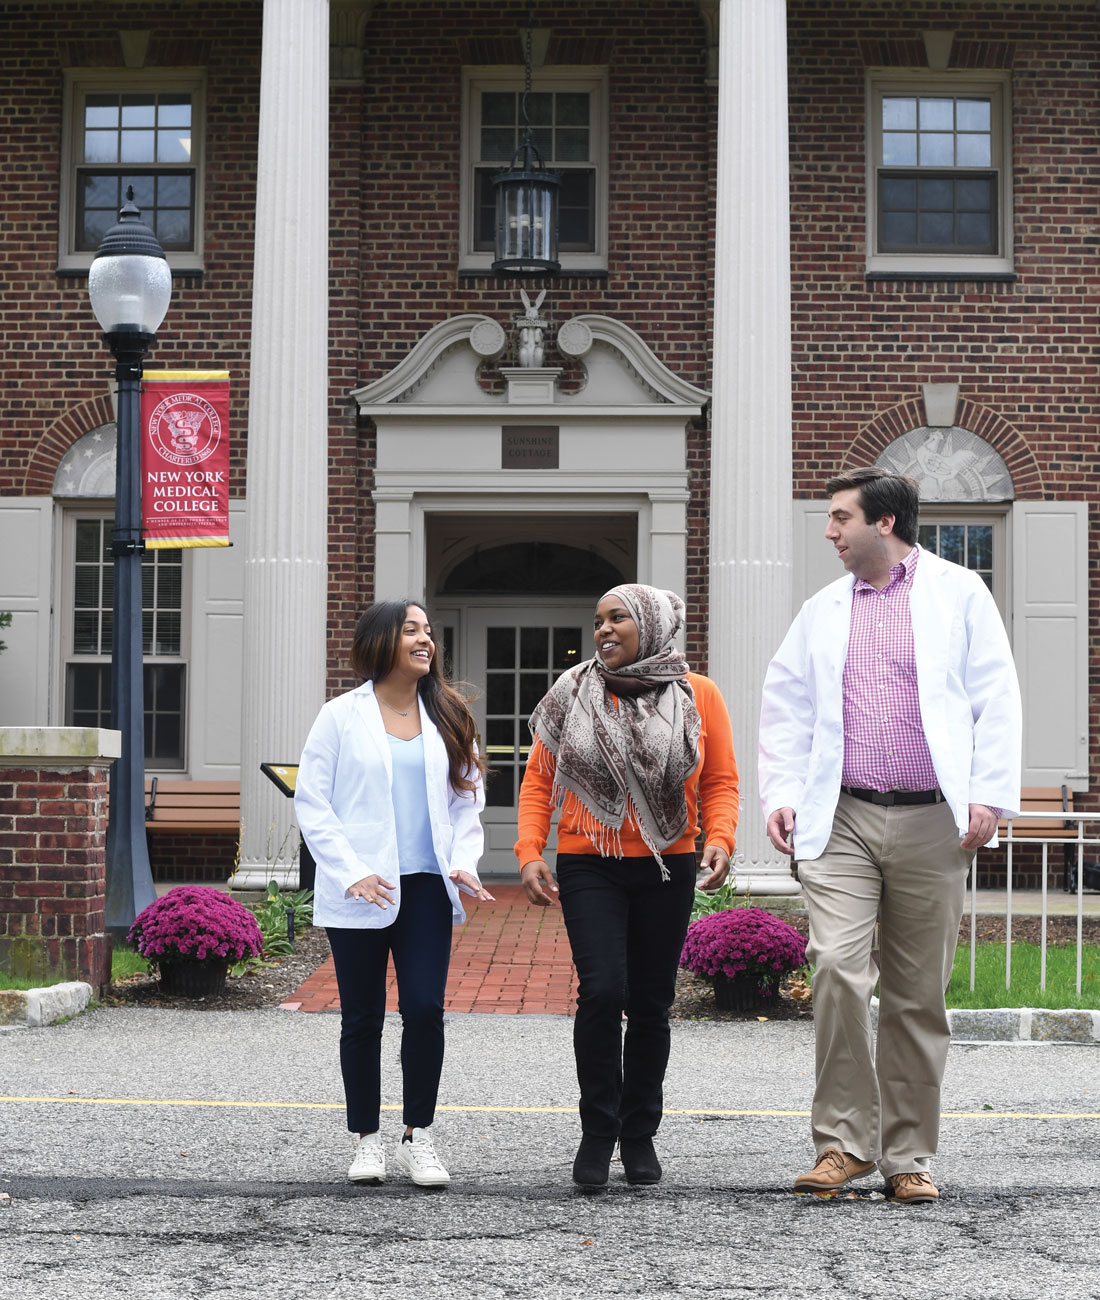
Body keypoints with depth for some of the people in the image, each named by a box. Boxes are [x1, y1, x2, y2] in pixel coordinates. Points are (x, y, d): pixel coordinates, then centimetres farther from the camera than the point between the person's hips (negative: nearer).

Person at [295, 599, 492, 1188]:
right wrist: (350, 872, -12)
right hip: (360, 895, -2)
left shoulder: (446, 718, 12)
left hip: (426, 888, 2)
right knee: (362, 1018, 5)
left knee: (425, 1008, -8)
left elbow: (467, 798, 14)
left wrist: (463, 861, -3)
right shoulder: (342, 715, 1)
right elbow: (312, 802, -2)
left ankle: (418, 1138, 5)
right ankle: (367, 1139, 17)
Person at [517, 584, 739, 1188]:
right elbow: (538, 780, 6)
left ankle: (640, 1136, 20)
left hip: (667, 868, 1)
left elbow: (720, 782, 5)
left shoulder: (698, 696, 4)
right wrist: (529, 851, -6)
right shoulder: (573, 695, 4)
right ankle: (597, 1131, 0)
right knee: (601, 989, -14)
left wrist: (720, 839, -12)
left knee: (650, 1002, 6)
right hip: (589, 866, -1)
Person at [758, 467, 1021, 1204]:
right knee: (837, 966, -15)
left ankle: (909, 1156, 14)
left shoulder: (958, 593, 6)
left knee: (919, 995, 4)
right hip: (842, 821, 2)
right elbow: (786, 707, 17)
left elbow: (996, 699, 1)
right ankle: (845, 1140, -4)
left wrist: (990, 795, -8)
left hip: (932, 822, -2)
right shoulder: (822, 611, 16)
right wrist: (781, 794, 5)